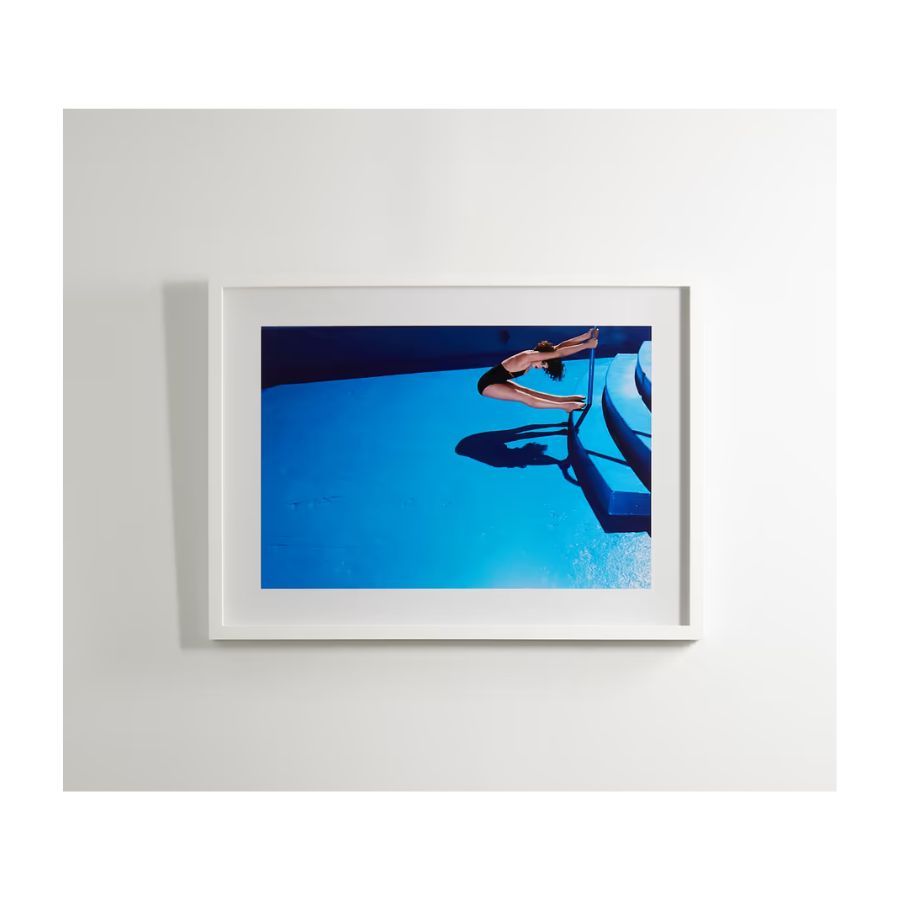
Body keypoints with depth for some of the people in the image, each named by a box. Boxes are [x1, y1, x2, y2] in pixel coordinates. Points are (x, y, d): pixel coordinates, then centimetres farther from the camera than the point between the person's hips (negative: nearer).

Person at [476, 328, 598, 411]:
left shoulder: (532, 355, -1)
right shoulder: (528, 357, -26)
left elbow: (560, 346, -5)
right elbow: (559, 353, -30)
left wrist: (587, 336, -9)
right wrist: (586, 346, -29)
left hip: (498, 381, 9)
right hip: (488, 384, -9)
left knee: (531, 393, 3)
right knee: (527, 399, -14)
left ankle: (566, 399, 3)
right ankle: (565, 406, -16)